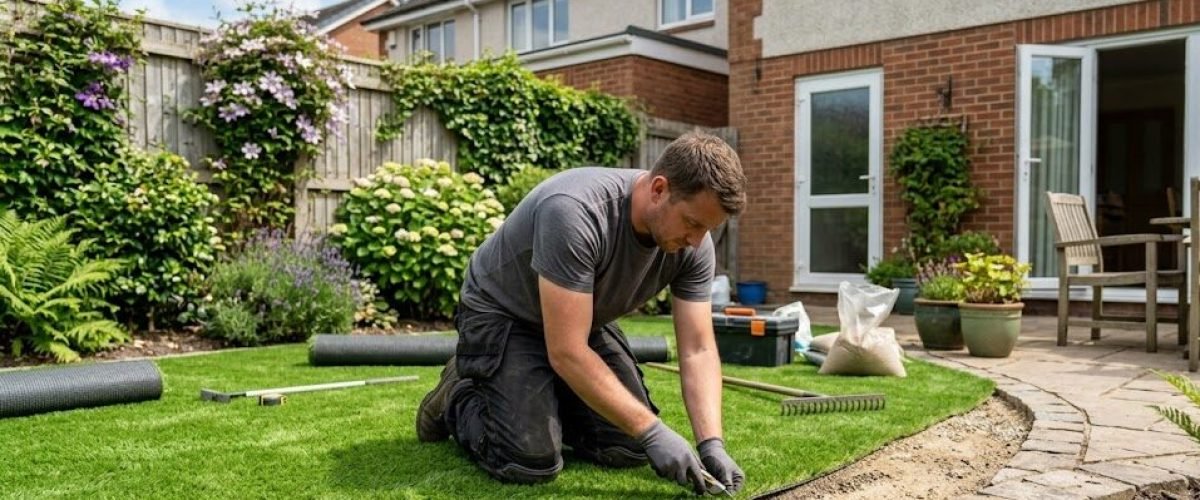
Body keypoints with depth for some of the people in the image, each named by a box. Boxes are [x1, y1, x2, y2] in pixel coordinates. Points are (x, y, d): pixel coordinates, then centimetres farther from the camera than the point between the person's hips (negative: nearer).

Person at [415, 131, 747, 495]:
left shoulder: (694, 245, -18)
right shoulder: (575, 212, -39)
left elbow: (697, 349, -13)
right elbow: (566, 352, -37)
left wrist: (712, 442, -26)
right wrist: (651, 431, -35)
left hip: (585, 320, 6)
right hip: (503, 315, -6)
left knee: (629, 449, -4)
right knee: (531, 463, -20)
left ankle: (542, 400, 22)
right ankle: (458, 397, 10)